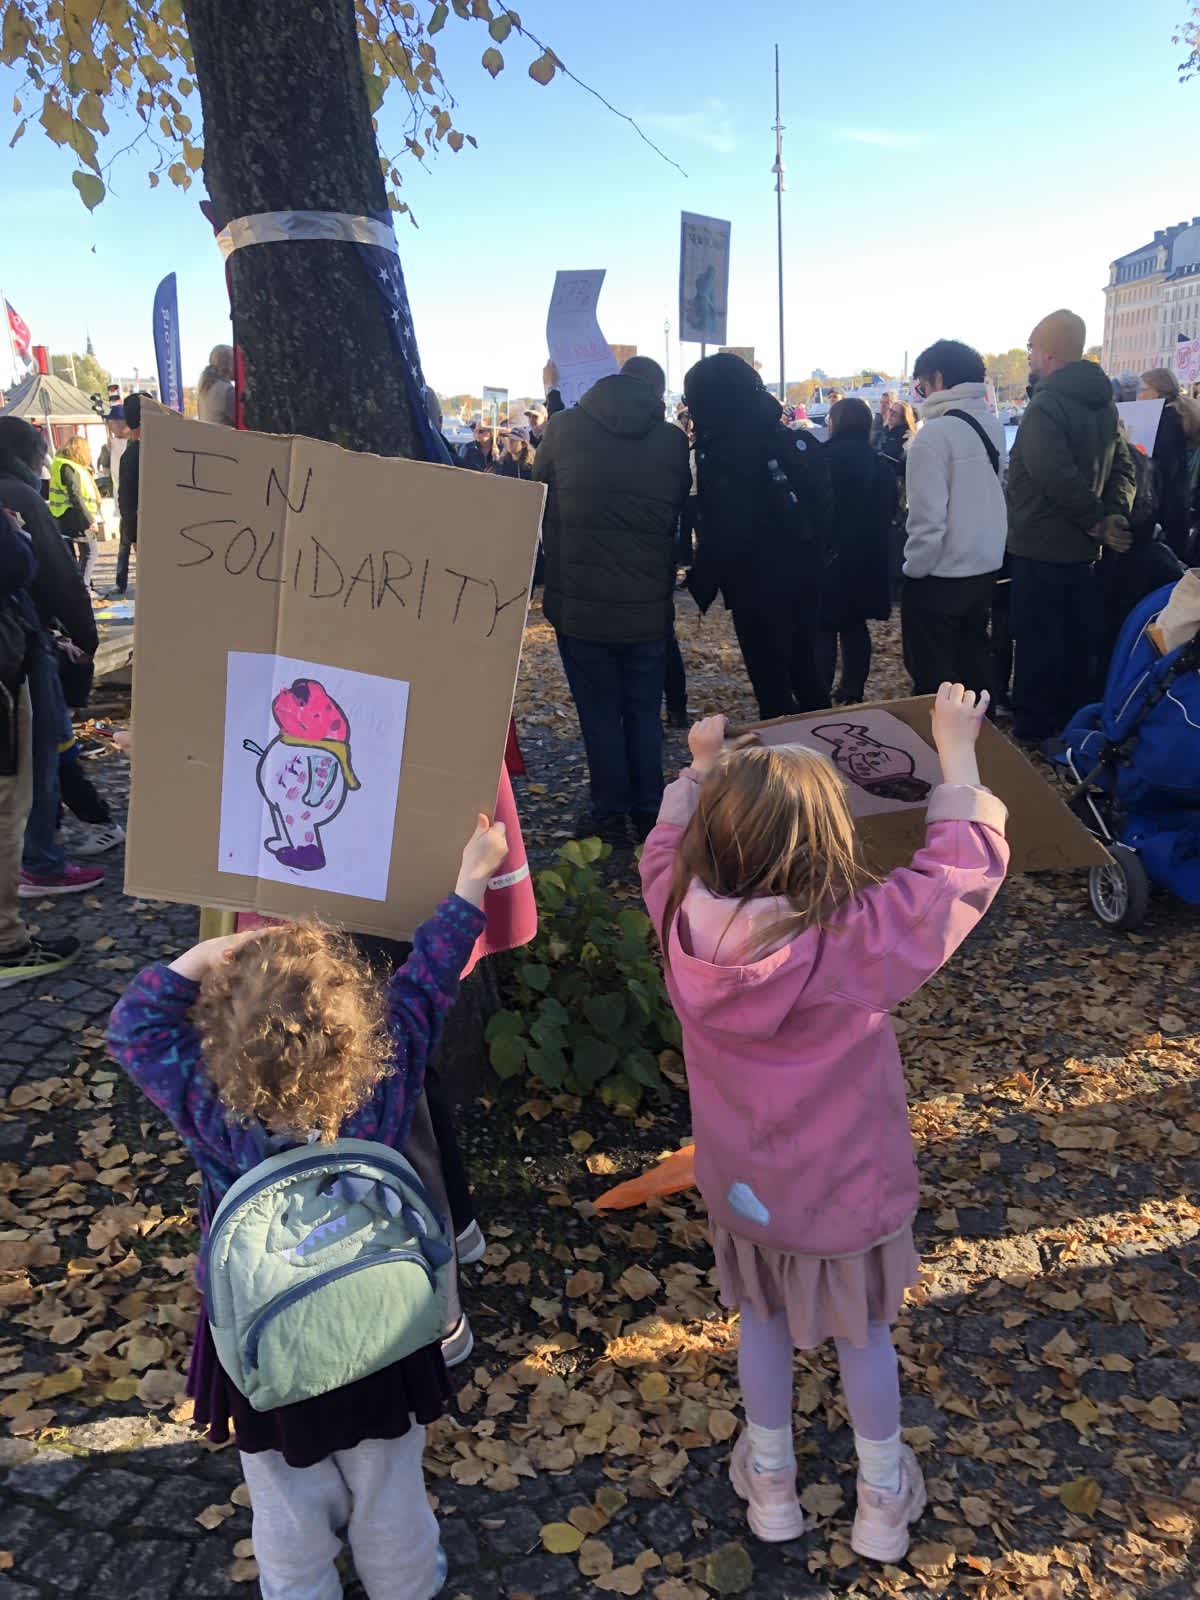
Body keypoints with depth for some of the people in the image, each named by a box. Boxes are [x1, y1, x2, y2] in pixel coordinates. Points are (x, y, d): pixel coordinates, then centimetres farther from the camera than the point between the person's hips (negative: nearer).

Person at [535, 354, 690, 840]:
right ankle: (648, 812, 20)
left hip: (578, 603, -1)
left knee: (599, 714, 8)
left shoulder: (563, 427, -3)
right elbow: (682, 504, 10)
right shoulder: (673, 441, -2)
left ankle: (610, 814, 14)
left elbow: (538, 486, 12)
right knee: (645, 713, 13)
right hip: (649, 606, 1)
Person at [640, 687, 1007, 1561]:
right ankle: (883, 1502, 48)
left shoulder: (682, 923, -26)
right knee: (865, 1332, 24)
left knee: (763, 1318, 29)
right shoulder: (858, 944, -36)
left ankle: (771, 1482, 50)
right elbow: (965, 862, -22)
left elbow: (666, 846, -1)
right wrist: (957, 749, -9)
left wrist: (702, 764, 11)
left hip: (741, 1188, 3)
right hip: (847, 1194, -2)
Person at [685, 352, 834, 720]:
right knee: (804, 667, 20)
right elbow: (823, 504, 11)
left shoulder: (725, 447, -16)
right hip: (805, 572, 8)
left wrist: (703, 580, -12)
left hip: (759, 582, -8)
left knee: (771, 681, 1)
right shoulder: (790, 439, 8)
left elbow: (726, 528, -22)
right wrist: (815, 554, 16)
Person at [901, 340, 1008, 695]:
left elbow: (928, 516, -19)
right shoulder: (993, 425, 5)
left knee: (933, 678, 3)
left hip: (940, 575, -8)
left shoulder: (935, 433, -18)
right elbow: (998, 492, 11)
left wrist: (914, 567, -9)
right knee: (974, 661, 19)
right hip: (986, 566, 8)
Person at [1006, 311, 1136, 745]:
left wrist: (1096, 520, -15)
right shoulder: (1102, 402, 10)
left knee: (1037, 642, 1)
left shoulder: (1045, 407, -18)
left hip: (1041, 545, -8)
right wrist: (1114, 514, -7)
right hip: (1081, 547, 8)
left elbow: (1057, 477, -27)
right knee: (1078, 638, 16)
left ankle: (1032, 729, 9)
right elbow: (1122, 466, 7)